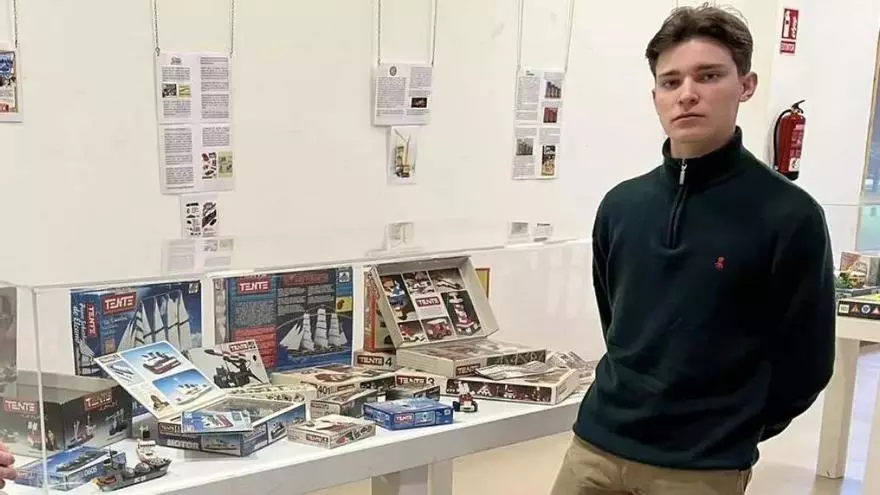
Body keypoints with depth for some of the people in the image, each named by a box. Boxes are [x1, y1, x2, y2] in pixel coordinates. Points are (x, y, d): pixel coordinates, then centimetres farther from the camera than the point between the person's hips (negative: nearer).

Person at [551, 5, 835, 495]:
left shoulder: (789, 215, -11)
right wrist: (637, 402, 12)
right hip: (598, 443, 4)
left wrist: (731, 435, 3)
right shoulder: (621, 205, 2)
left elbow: (805, 362, -5)